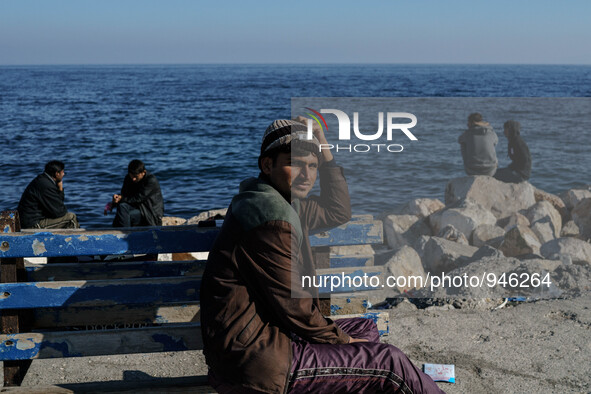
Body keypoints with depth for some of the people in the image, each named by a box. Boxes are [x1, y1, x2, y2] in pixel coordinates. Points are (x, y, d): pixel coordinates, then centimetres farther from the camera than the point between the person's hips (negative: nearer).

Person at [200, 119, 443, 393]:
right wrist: (341, 339, -4)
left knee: (365, 329, 22)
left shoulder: (282, 203, 11)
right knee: (389, 364, -10)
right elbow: (293, 304, -19)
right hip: (251, 358, -11)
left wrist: (324, 154, 13)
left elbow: (338, 212, 24)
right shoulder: (270, 216, -21)